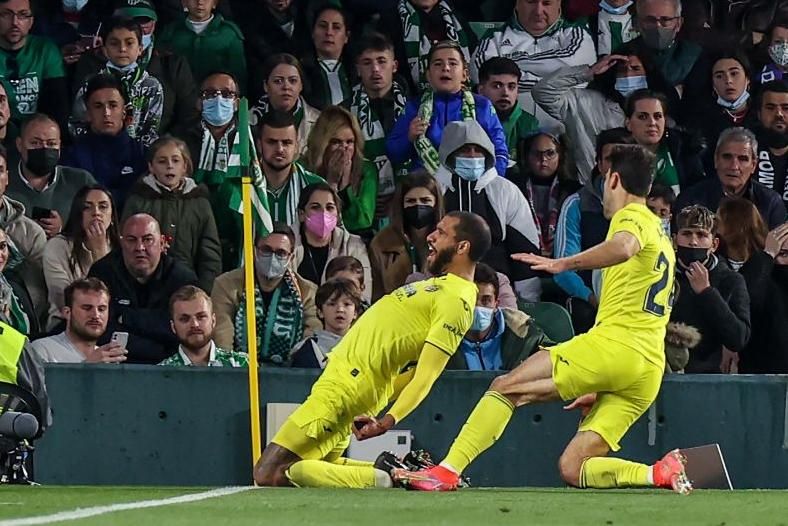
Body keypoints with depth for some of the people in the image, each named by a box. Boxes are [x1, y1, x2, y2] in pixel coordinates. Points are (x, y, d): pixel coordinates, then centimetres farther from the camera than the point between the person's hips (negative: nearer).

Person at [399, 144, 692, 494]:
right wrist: (599, 389, 33)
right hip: (650, 370, 8)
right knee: (572, 469, 1)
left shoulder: (632, 216, 2)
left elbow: (623, 247, -26)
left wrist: (565, 264, -37)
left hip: (613, 343, -8)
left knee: (506, 387, -4)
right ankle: (662, 473, -15)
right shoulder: (662, 239, 31)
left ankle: (447, 471, -14)